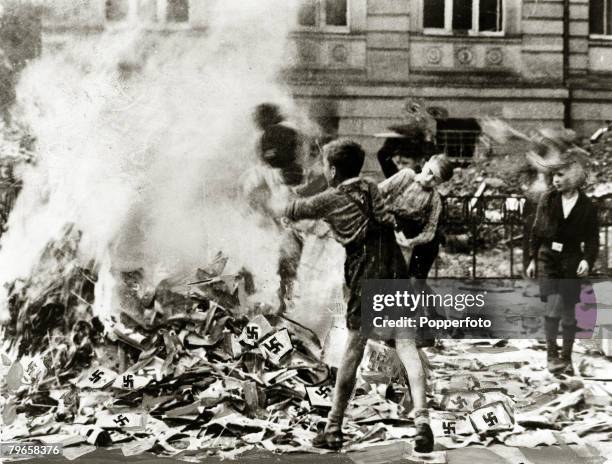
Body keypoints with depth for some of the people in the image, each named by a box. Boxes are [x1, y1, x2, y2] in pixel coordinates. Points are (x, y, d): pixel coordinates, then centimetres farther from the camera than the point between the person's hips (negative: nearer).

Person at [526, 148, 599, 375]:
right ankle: (551, 353, 4)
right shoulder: (548, 199, 0)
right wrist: (532, 259, 3)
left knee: (568, 313, 5)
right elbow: (536, 231, 5)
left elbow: (592, 239, 0)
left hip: (571, 263, 0)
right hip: (548, 260, 0)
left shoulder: (587, 207, -4)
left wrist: (587, 260, -17)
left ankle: (566, 358, 18)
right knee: (553, 307, -12)